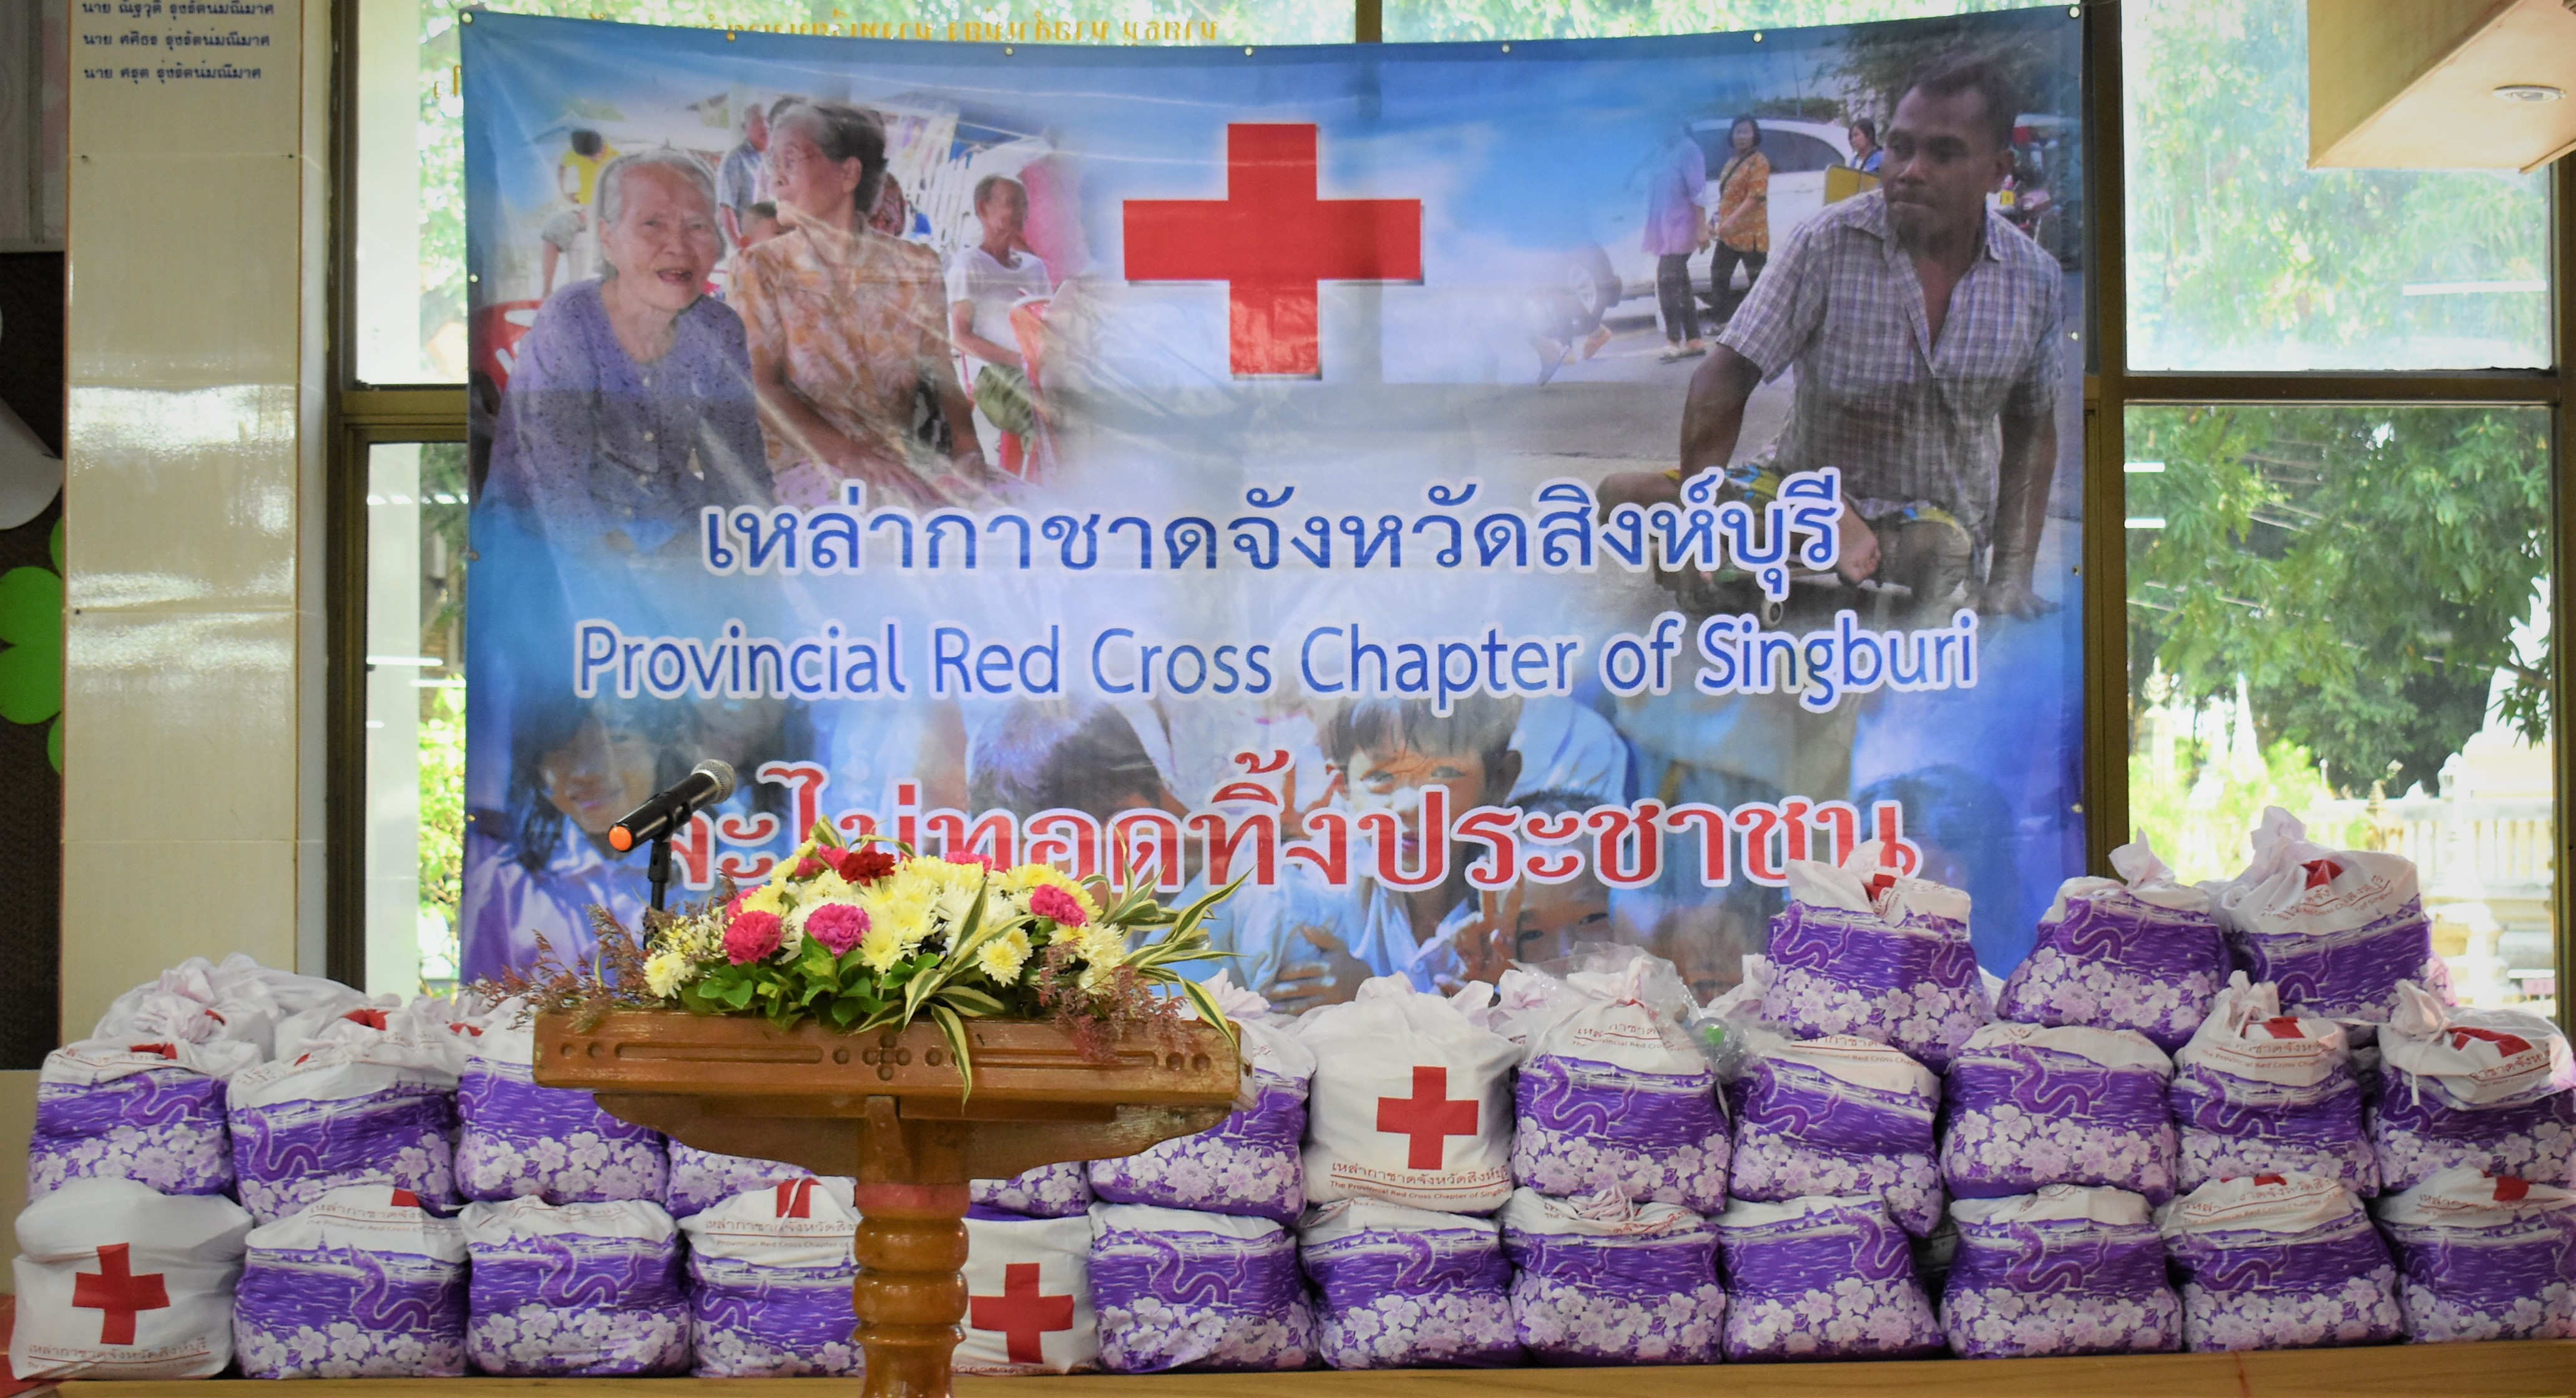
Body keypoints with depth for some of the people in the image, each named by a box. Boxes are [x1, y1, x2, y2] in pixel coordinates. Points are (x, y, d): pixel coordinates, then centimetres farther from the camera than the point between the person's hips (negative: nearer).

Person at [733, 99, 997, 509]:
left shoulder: (914, 266, 12)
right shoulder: (762, 269, 5)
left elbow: (942, 373, 8)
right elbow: (762, 388, -5)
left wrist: (967, 445, -13)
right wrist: (851, 458, -19)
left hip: (908, 456, 4)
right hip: (811, 464, -3)